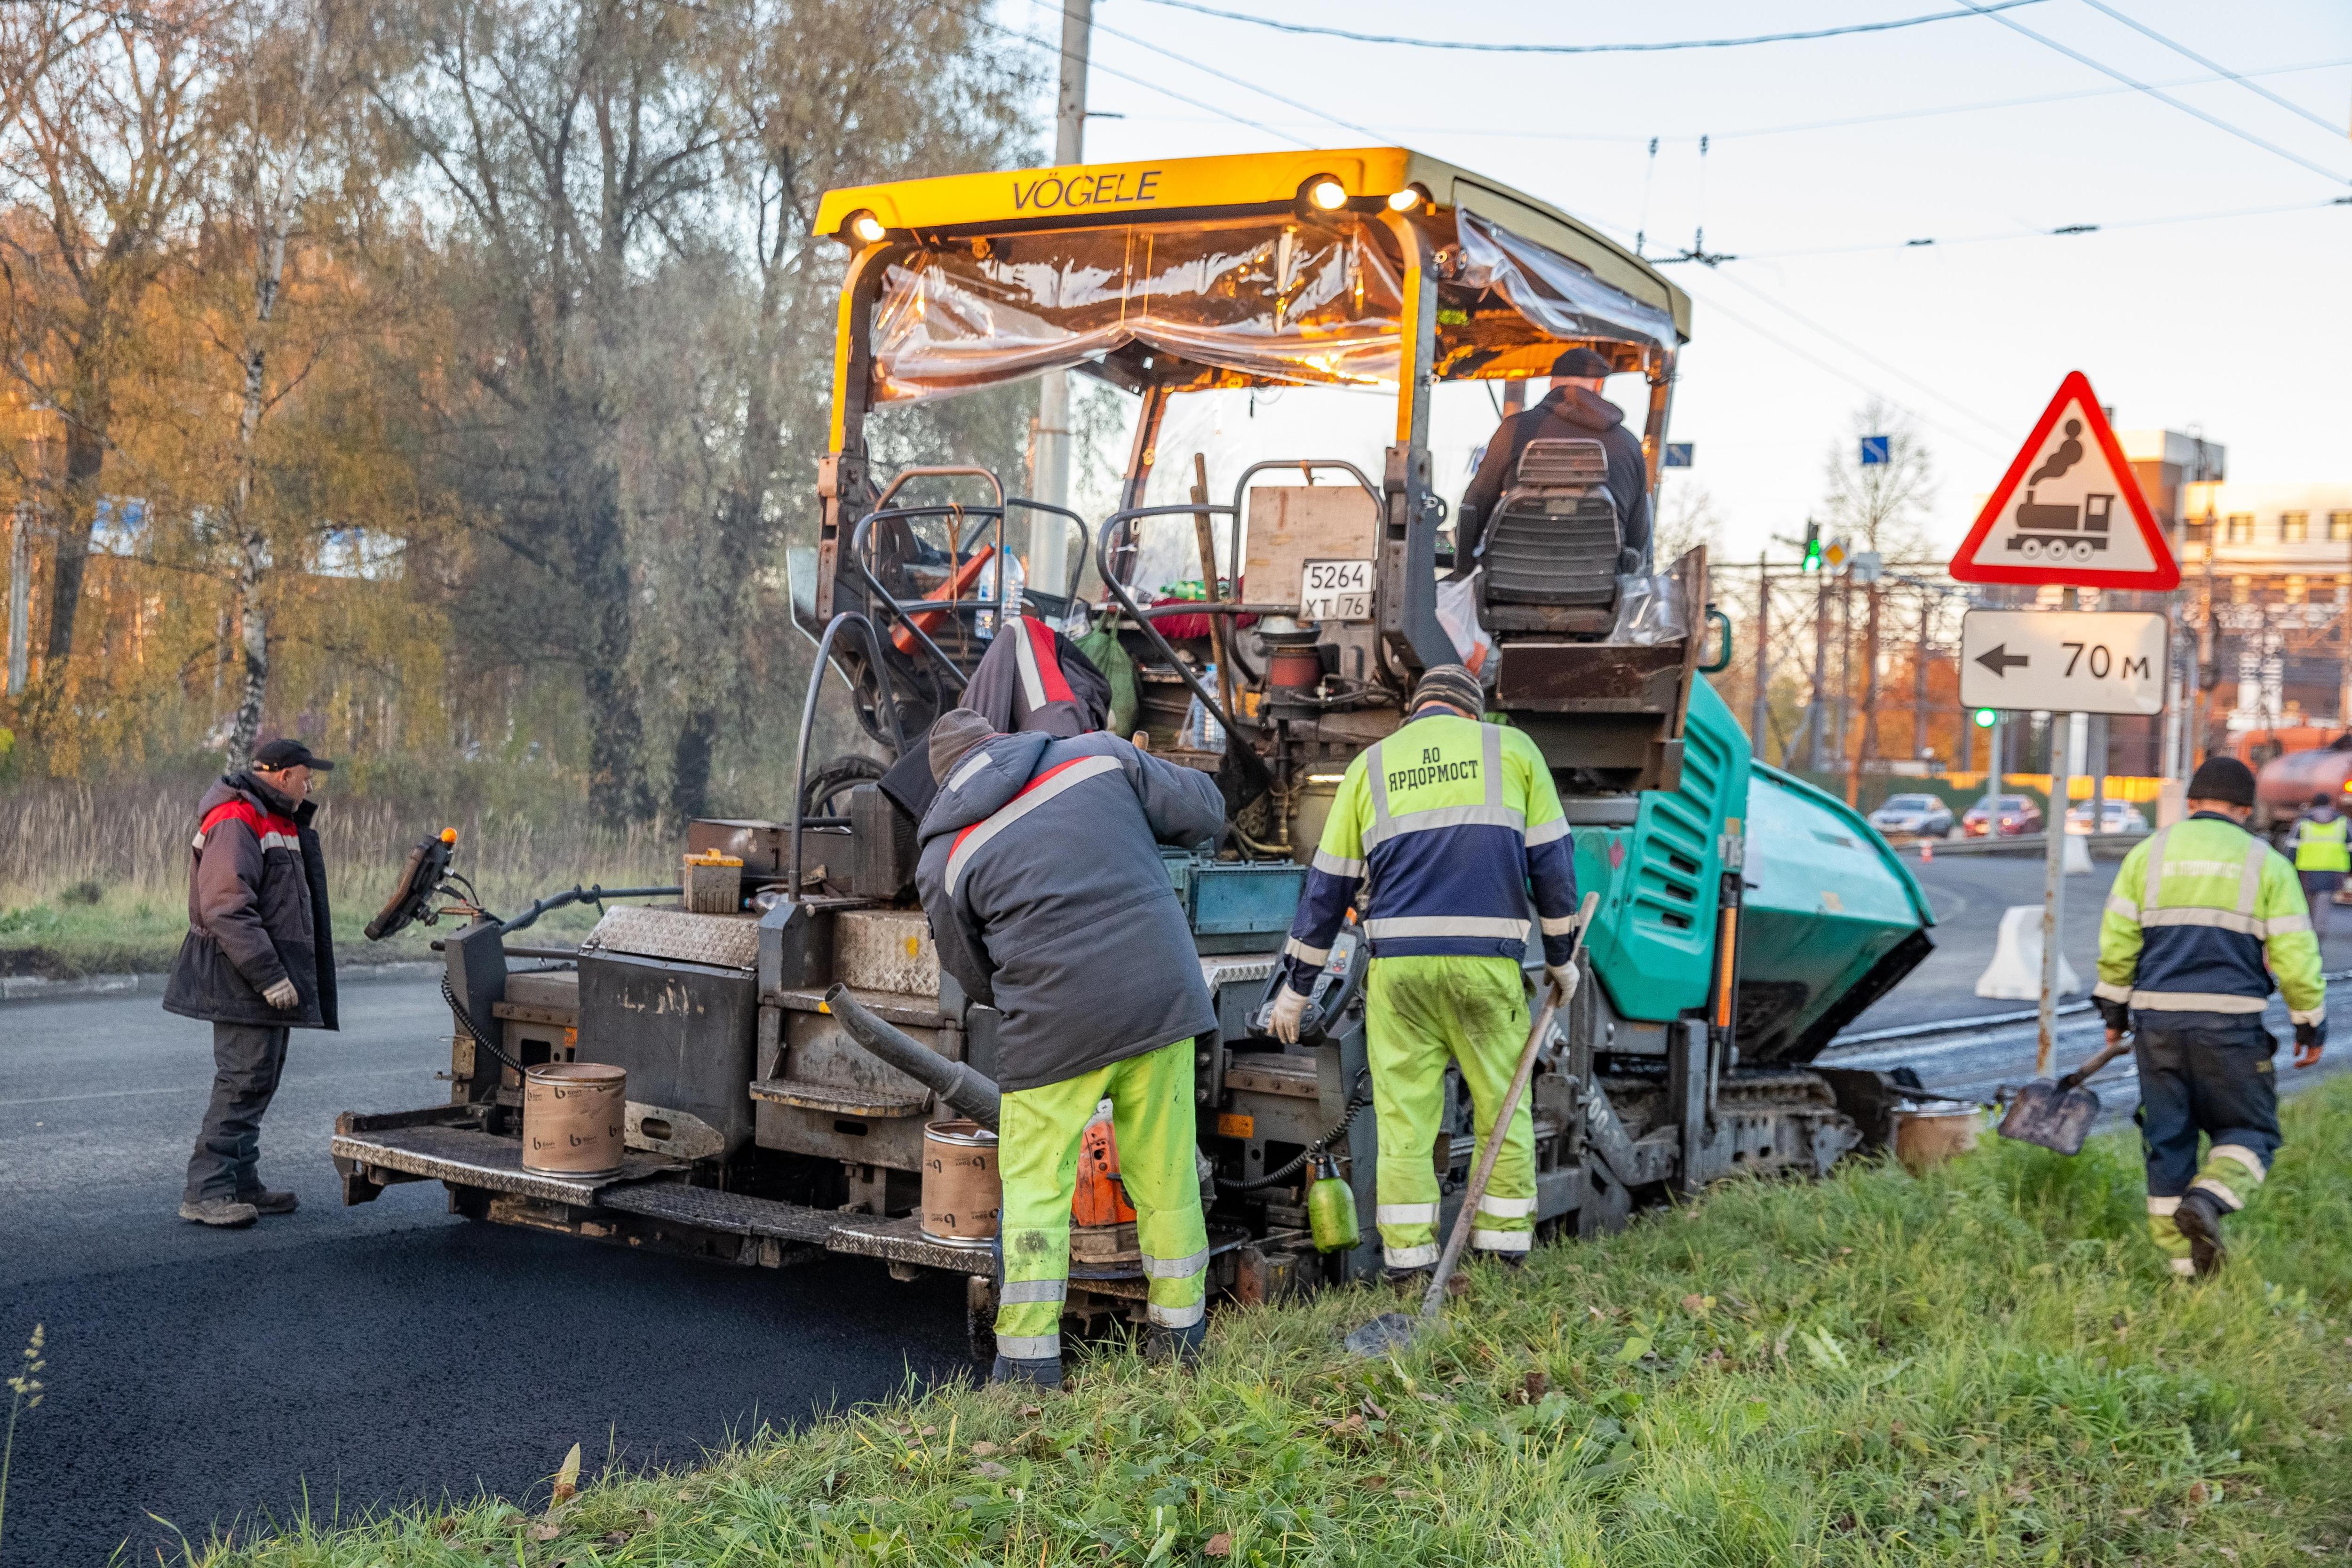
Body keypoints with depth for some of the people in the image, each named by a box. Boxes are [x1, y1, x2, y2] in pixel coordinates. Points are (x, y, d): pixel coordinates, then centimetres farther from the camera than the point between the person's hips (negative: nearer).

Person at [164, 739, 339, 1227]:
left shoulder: (280, 822, 19)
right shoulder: (235, 822, -16)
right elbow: (225, 909, -24)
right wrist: (269, 976, -26)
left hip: (271, 977, 11)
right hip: (243, 982, -11)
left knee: (258, 1082, 14)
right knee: (243, 1081, -12)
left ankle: (242, 1186, 21)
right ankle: (205, 1194, -10)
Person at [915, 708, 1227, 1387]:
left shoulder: (946, 856, 3)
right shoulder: (1099, 754, 5)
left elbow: (977, 978, 11)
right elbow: (1204, 809, 11)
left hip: (1054, 1025, -2)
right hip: (1161, 998, 3)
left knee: (1035, 1185, 8)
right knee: (1166, 1170, 14)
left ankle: (1029, 1358, 7)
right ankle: (1180, 1331, 25)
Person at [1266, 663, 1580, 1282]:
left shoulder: (1371, 764, 14)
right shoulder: (1512, 749, 11)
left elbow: (1328, 883, 13)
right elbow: (1552, 859, 7)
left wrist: (1297, 984, 17)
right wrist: (1560, 956, 17)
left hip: (1399, 961, 1)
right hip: (1487, 962, -1)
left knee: (1404, 1112, 4)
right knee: (1502, 1103, 11)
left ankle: (1408, 1258, 4)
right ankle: (1505, 1247, 13)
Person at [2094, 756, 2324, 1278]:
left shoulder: (2148, 853, 8)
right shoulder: (2265, 863, 4)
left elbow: (2116, 940, 5)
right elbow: (2294, 954, 1)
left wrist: (2114, 1009, 14)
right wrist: (2311, 1024, 11)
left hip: (2158, 1019, 2)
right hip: (2231, 1025, -2)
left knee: (2168, 1139, 9)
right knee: (2248, 1132, 10)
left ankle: (2183, 1260, 10)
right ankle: (2209, 1200, -18)